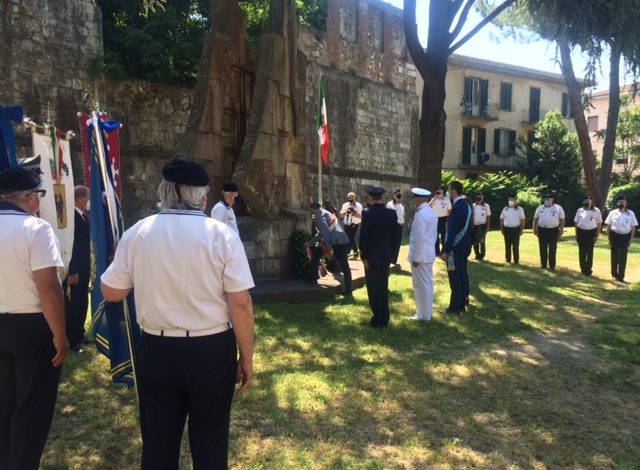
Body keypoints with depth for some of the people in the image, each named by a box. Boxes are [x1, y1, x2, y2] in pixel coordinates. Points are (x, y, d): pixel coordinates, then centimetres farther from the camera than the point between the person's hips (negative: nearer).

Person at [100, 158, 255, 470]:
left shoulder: (137, 233, -4)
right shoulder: (222, 234, -12)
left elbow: (111, 292, 6)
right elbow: (240, 304, -13)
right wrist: (247, 358, -2)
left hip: (156, 350, 2)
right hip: (211, 350, -2)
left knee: (158, 440, 20)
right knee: (210, 440, 17)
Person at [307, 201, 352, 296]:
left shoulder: (319, 215, 3)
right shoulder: (326, 213, 30)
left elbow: (325, 230, -14)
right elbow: (321, 233, 33)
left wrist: (328, 246, -20)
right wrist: (310, 242, 35)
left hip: (335, 242, -8)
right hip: (344, 241, 8)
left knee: (315, 255, 13)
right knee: (345, 266, 8)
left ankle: (314, 279, 15)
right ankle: (348, 291, 8)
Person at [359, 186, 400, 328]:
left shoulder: (368, 214, -14)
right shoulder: (392, 213, -1)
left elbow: (363, 237, -14)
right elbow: (395, 235, 5)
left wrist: (364, 257, -7)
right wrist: (391, 252, 13)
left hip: (372, 256, -5)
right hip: (386, 255, 5)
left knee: (373, 288, 5)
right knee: (383, 287, 16)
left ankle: (378, 319, 9)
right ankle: (384, 319, 22)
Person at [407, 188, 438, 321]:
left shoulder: (420, 214, -21)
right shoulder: (432, 212, 9)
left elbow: (419, 238, -22)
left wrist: (416, 257, -17)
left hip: (421, 255, -9)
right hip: (429, 253, 9)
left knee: (421, 285, 1)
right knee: (428, 283, 15)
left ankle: (423, 315, 10)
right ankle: (428, 312, 25)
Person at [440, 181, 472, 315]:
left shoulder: (457, 207, -20)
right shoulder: (467, 205, 9)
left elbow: (452, 231, -22)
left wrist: (446, 250, -20)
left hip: (455, 247, -9)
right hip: (464, 246, 9)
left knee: (455, 277, -2)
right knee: (462, 273, 19)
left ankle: (456, 307, 4)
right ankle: (463, 300, 32)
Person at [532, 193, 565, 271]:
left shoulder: (558, 208, 2)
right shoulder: (540, 208, 9)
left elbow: (562, 219, 2)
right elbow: (535, 219, 12)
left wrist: (561, 230, -5)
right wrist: (535, 229, 5)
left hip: (553, 230, -3)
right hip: (542, 230, 3)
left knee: (552, 249, 2)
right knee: (542, 249, 6)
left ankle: (552, 266, 7)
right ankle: (543, 265, 15)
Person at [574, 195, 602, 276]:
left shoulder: (596, 211, -1)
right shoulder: (580, 210, 8)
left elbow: (599, 223, -1)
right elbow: (576, 223, 11)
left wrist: (597, 235, -6)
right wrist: (576, 234, 6)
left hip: (591, 233, -3)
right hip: (581, 232, 3)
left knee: (589, 252, 2)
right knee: (582, 252, 7)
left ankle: (588, 270, 9)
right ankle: (583, 269, 17)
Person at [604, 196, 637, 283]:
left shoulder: (630, 213, 1)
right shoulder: (613, 213, 1)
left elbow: (633, 227, 3)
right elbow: (608, 226, 4)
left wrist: (631, 239, -3)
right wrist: (609, 238, -1)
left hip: (625, 236, 0)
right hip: (615, 236, 0)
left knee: (623, 257, 4)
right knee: (614, 256, 6)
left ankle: (621, 276, 12)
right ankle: (614, 275, 19)